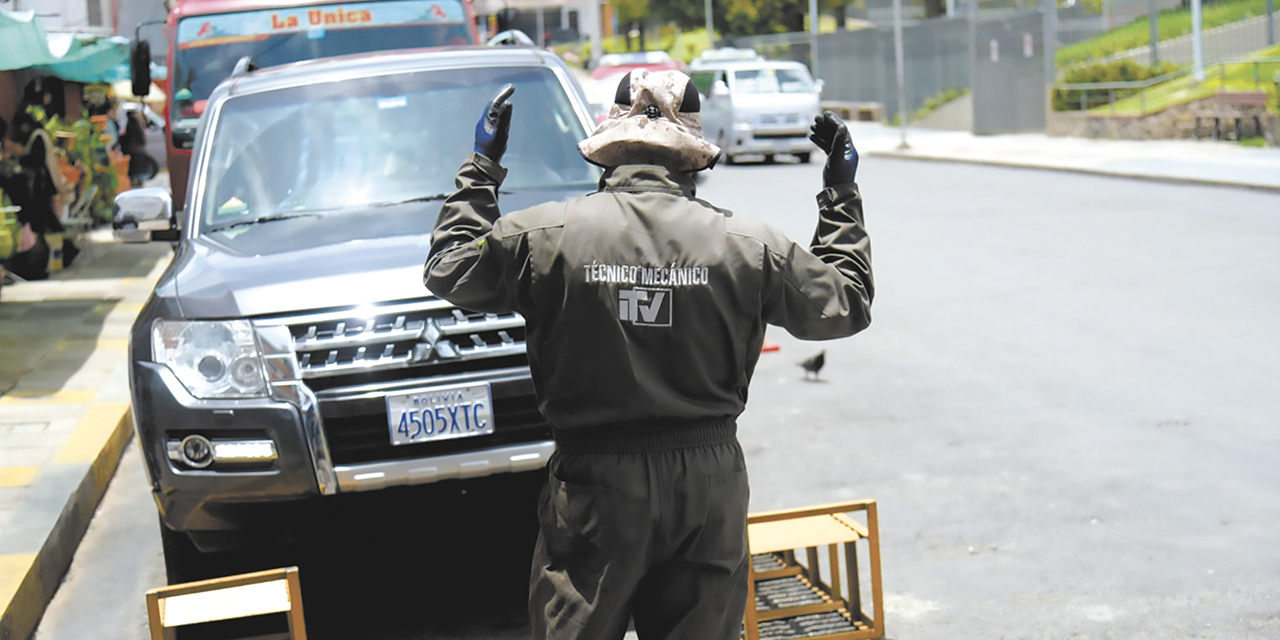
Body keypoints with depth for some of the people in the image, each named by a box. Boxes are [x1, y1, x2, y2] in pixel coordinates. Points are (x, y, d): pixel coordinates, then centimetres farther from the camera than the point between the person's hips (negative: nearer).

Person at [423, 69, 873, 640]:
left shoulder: (544, 235, -8)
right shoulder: (747, 244, -4)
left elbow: (447, 271, 10)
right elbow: (848, 303, 10)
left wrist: (482, 166, 19)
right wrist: (841, 193, 21)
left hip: (594, 485, -1)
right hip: (711, 481, 2)